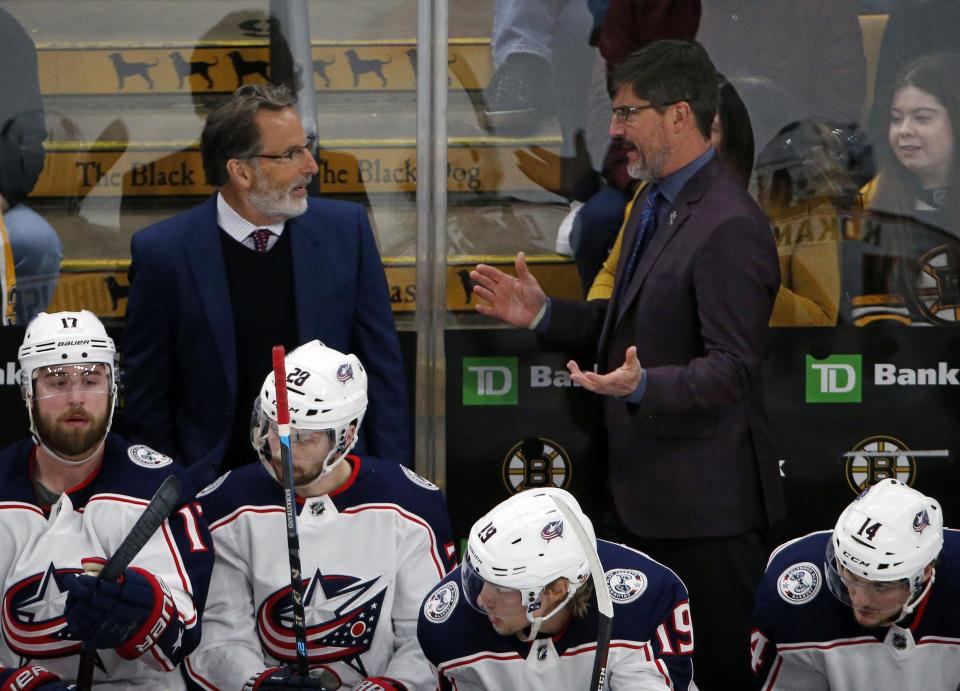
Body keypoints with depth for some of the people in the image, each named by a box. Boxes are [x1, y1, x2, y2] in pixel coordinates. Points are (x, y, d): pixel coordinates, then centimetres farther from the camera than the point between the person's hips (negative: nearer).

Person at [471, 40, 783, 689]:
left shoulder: (729, 227, -21)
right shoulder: (654, 204, 12)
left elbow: (733, 368, -23)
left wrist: (644, 386, -38)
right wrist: (544, 314, 8)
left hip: (703, 500, -10)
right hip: (640, 489, 10)